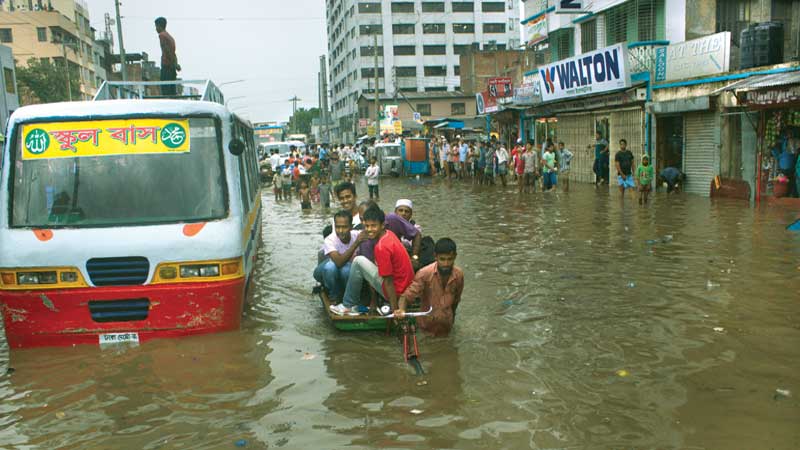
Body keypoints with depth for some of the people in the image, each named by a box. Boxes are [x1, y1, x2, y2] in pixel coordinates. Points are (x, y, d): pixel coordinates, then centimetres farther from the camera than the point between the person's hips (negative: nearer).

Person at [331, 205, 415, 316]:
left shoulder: (382, 247, -21)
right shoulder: (389, 234, 6)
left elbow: (389, 281, -21)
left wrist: (394, 309, -18)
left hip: (396, 291, -9)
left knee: (359, 261, -10)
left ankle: (348, 306, 4)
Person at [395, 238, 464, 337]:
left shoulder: (459, 275, -13)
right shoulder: (424, 273, -24)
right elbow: (407, 295, -23)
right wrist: (401, 309, -43)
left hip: (446, 324, 0)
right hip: (427, 323, 0)